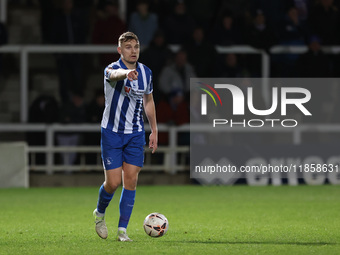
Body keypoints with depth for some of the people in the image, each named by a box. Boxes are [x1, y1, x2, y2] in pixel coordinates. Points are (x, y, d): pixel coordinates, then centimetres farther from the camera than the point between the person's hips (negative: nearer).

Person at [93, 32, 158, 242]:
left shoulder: (146, 73, 1)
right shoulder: (112, 69, -16)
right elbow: (115, 74, -43)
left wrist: (154, 130, 16)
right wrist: (126, 74, -67)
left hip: (136, 134, 4)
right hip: (112, 132, -4)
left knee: (131, 181, -3)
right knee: (113, 182, -5)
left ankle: (122, 230, 4)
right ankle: (100, 213, 26)